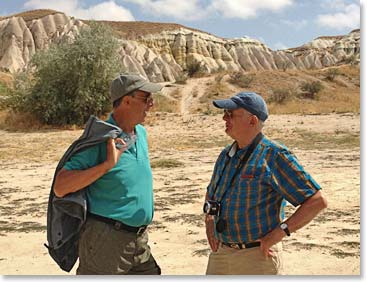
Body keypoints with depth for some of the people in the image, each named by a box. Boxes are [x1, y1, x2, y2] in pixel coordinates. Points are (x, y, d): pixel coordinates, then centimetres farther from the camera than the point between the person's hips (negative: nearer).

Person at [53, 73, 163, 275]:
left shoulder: (141, 133, 7)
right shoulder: (99, 139, -18)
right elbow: (60, 187, -22)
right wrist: (107, 165, -29)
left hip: (139, 240, 8)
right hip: (105, 239, -8)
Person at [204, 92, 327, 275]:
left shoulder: (274, 156, -12)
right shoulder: (226, 155, 9)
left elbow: (317, 201, -15)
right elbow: (212, 193, 29)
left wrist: (280, 232, -18)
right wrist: (209, 222, 12)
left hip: (258, 255, -6)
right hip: (221, 253, 7)